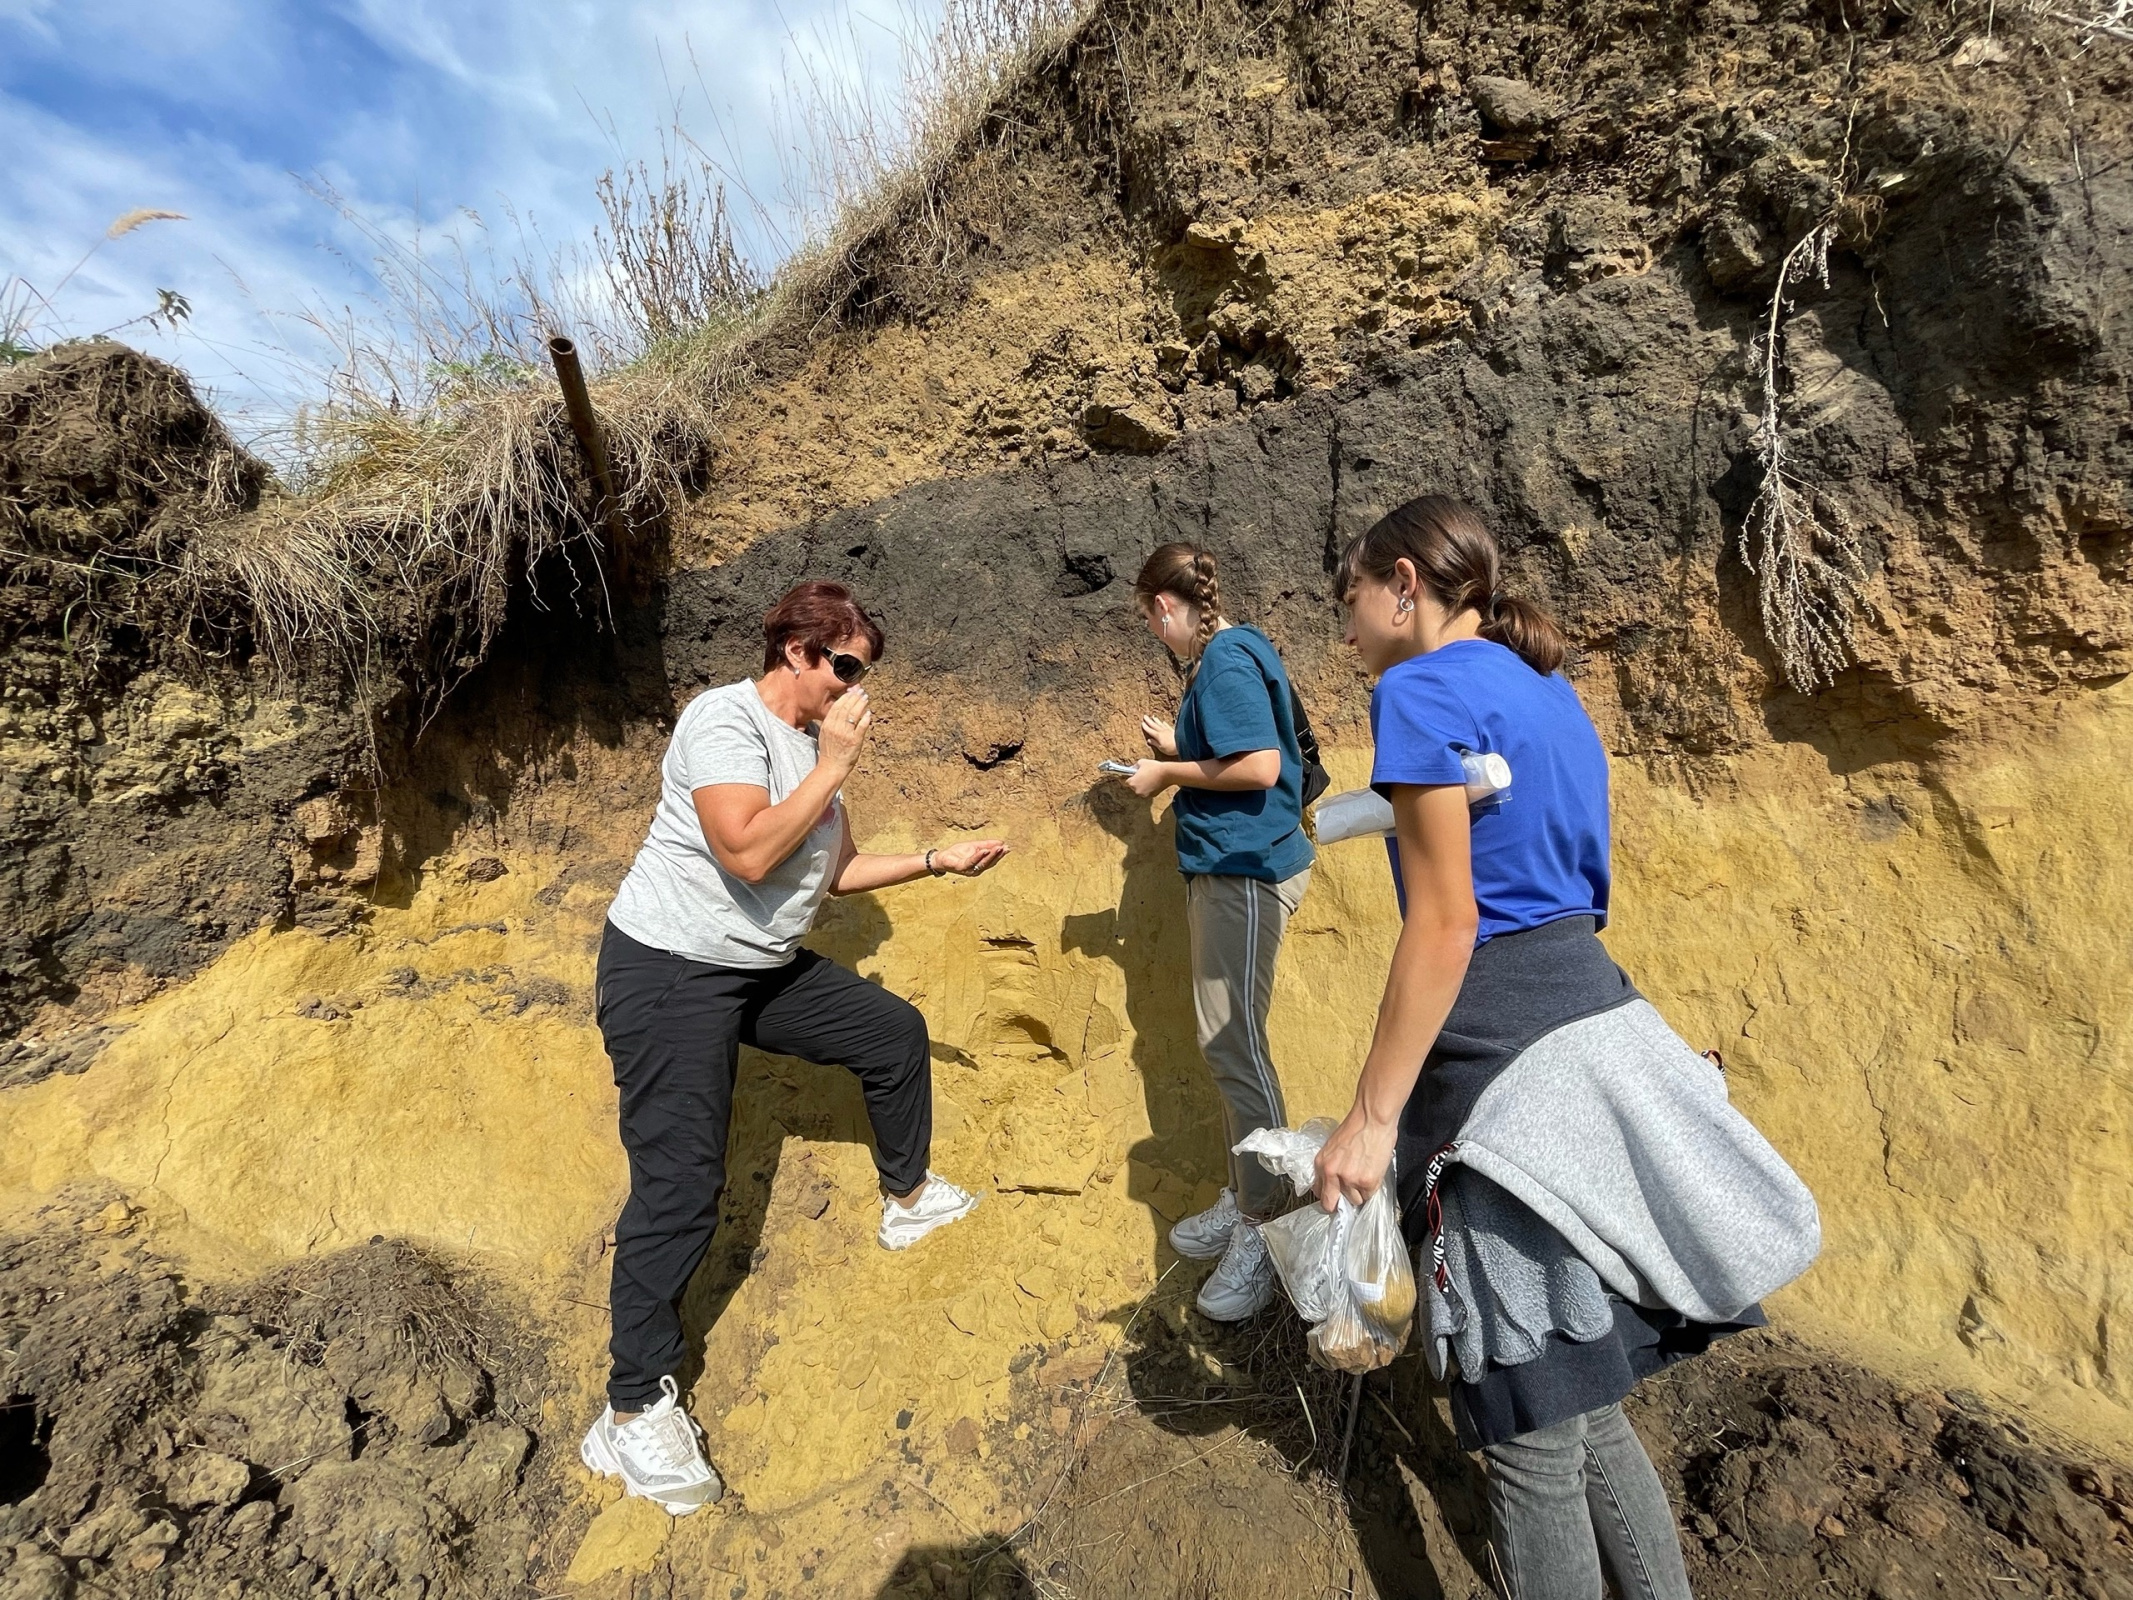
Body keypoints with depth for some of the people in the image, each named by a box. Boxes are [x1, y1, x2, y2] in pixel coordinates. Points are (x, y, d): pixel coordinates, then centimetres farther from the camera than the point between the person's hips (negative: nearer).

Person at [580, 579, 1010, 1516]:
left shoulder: (814, 743, 7)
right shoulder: (726, 719, -19)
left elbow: (836, 871, 13)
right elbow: (749, 852, -32)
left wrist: (937, 862, 8)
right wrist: (834, 765, -24)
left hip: (766, 971, 9)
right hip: (669, 973, -8)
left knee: (896, 1033, 14)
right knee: (679, 1190, -8)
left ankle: (907, 1202, 35)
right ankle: (634, 1414, 9)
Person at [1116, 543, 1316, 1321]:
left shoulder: (1226, 660, -14)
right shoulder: (1230, 655, 15)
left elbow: (1260, 766, -24)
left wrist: (1167, 773, -13)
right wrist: (1179, 748, 19)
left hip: (1247, 871, -11)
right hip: (1227, 869, 11)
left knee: (1234, 1045, -5)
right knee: (1225, 1042, 15)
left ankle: (1262, 1230, 9)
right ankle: (1242, 1200, 28)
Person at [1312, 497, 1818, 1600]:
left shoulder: (1423, 691, -11)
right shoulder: (1549, 691, 17)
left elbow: (1446, 924, -17)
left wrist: (1370, 1117, -14)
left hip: (1504, 1054, -9)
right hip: (1595, 1014, 9)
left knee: (1531, 1422, 7)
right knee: (1582, 1401, 22)